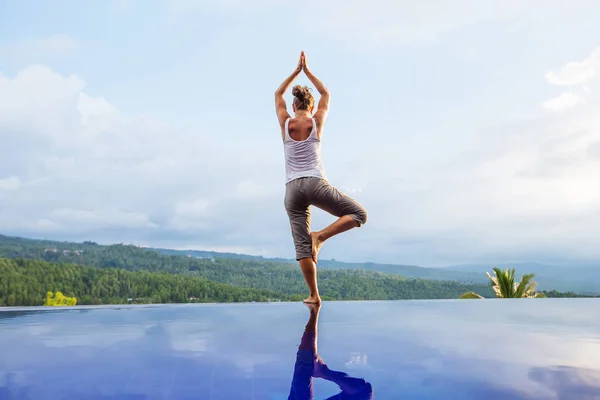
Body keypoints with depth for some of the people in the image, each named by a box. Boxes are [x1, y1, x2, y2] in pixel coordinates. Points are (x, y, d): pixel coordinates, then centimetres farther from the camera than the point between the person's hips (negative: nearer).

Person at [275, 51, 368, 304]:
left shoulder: (285, 123, 7)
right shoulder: (317, 121, 5)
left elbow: (278, 95, 25)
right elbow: (325, 94, 23)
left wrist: (296, 71, 29)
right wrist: (307, 71, 29)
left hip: (292, 189, 3)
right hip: (315, 184, -2)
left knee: (302, 245, 3)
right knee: (359, 214, 9)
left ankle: (314, 295, 2)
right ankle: (320, 236, -11)